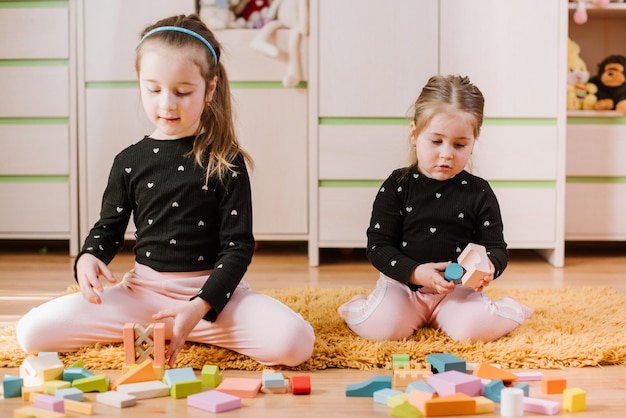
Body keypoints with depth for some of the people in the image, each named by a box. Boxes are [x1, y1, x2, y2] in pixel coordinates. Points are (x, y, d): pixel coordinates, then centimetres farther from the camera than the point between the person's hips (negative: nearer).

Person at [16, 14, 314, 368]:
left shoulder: (226, 162, -4)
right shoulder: (130, 161, 5)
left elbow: (239, 246, -6)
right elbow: (109, 228, 15)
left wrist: (199, 306, -20)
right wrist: (87, 258, -9)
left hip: (213, 289, -2)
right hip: (143, 290, 3)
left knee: (294, 342, -30)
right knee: (33, 332, -14)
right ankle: (152, 329, 4)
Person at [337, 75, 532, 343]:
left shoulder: (479, 192, 0)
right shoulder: (397, 186, -3)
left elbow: (497, 247, 2)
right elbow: (378, 246, -6)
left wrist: (488, 268, -24)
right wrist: (416, 272, -23)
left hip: (457, 289, 1)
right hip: (401, 283, 0)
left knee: (474, 329, -28)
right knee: (384, 327, -27)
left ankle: (506, 309, 6)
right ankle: (358, 307, 7)